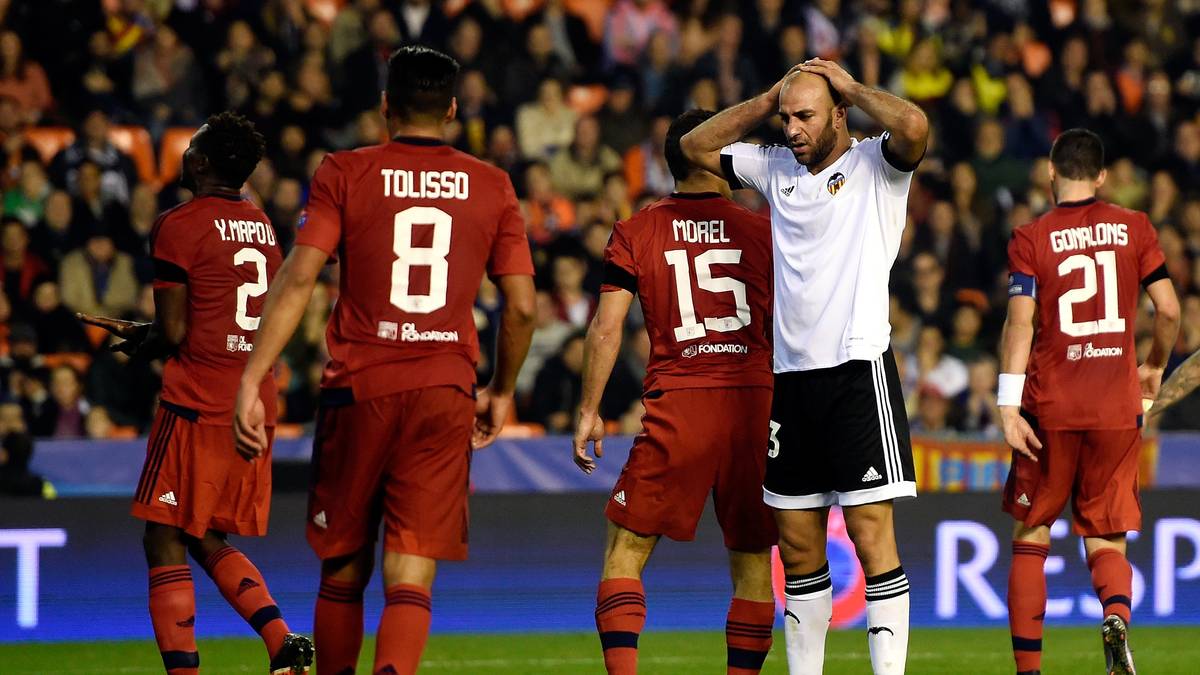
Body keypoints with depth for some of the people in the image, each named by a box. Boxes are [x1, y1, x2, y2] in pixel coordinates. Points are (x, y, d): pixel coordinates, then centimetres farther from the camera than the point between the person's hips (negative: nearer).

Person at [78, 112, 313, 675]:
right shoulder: (263, 227, 14)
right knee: (210, 542, 16)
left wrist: (140, 346, 10)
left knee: (165, 542, -2)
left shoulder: (179, 226, -9)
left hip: (198, 405, -7)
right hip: (257, 407, 7)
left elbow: (174, 333, -11)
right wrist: (140, 332, 22)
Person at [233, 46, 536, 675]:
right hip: (446, 394, 0)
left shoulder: (345, 173, 2)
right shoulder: (492, 186, 7)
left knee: (343, 571, 15)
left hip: (359, 389, 0)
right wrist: (502, 391, 21)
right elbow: (522, 307, 6)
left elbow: (298, 279, -9)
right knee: (411, 579, -5)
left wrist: (251, 381, -11)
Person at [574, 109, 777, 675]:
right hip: (754, 400, 1)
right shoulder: (762, 233, 8)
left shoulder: (634, 234, 5)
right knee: (752, 559, 11)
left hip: (676, 404, -1)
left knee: (625, 551, 4)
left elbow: (606, 327, -1)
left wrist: (589, 410, 5)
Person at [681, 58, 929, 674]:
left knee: (872, 536, -11)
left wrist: (849, 87, -6)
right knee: (798, 548, 9)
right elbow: (696, 146, 22)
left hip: (858, 370, -6)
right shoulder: (777, 168, 16)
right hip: (791, 374, 6)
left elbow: (914, 127, -21)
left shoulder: (873, 165, -1)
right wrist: (769, 99, 13)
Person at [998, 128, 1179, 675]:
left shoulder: (1031, 239, -2)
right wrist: (1155, 367, 20)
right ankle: (1117, 618, -23)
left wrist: (1009, 406, -13)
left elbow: (1020, 322, -11)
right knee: (1106, 540, 9)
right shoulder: (1134, 228, 4)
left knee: (1031, 536, 12)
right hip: (1117, 408, 1)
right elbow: (1169, 309, 1)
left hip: (1051, 408, -1)